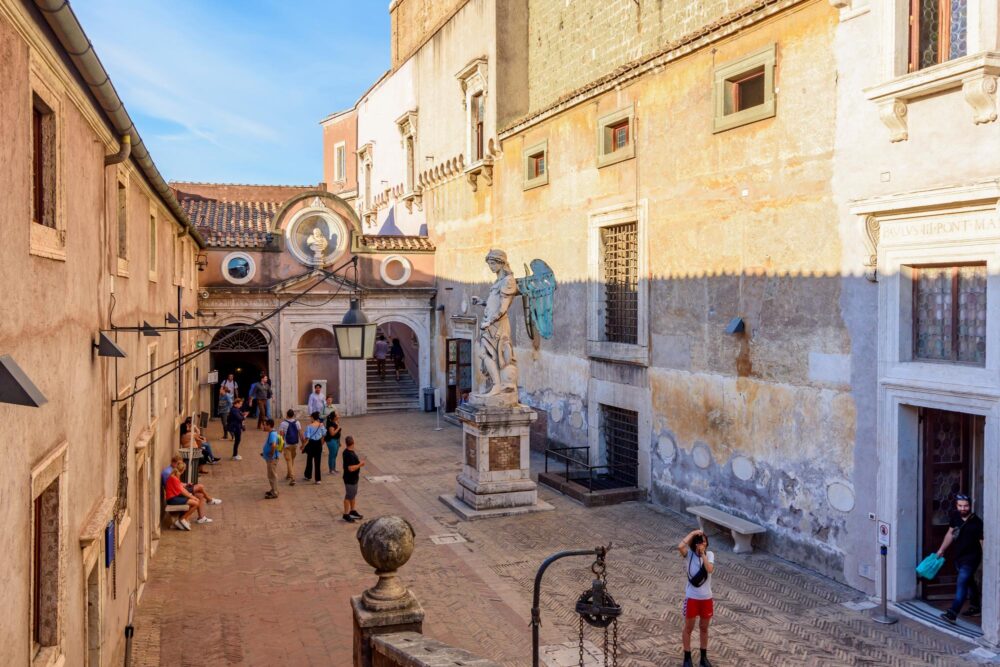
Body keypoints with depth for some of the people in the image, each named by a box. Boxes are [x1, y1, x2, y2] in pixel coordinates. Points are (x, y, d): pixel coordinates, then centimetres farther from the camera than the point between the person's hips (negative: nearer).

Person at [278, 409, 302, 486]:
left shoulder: (283, 423, -13)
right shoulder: (297, 422, -1)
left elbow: (281, 435, -12)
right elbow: (300, 433, -1)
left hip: (287, 445, -4)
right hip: (295, 444, 4)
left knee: (289, 461, -3)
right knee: (292, 460, 21)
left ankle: (292, 478, -12)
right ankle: (289, 474, 34)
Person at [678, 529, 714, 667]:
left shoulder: (710, 555, -5)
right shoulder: (689, 554, -10)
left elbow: (710, 569, -23)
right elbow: (680, 547, -33)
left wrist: (703, 554, -22)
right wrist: (692, 533, -25)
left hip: (706, 598, 2)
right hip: (692, 597, -2)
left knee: (704, 628, 17)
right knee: (689, 628, 10)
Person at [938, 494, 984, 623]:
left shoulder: (977, 523, -18)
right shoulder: (955, 516, 0)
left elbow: (983, 543, -16)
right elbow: (950, 533, 14)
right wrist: (942, 550, 17)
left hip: (971, 558, -7)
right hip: (959, 556, 7)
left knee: (961, 584, -15)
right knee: (969, 582, 24)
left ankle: (952, 614, -21)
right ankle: (975, 608, 41)